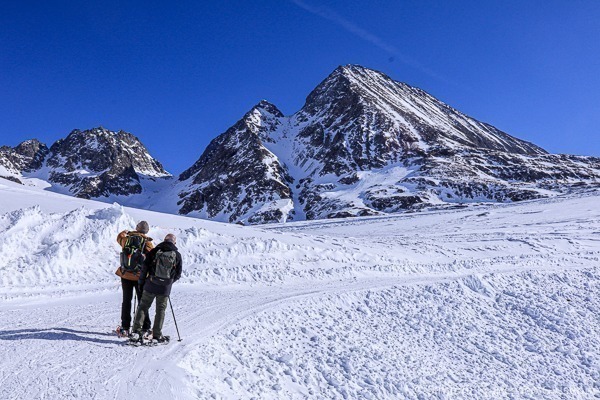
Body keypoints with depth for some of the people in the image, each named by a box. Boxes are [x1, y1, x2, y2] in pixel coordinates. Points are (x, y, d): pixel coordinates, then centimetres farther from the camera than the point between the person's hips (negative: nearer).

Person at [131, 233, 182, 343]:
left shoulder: (155, 251, -1)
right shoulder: (177, 255, 1)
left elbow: (145, 267, -1)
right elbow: (178, 274, 6)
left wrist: (141, 281, 9)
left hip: (151, 285, 0)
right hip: (165, 288, 0)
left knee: (143, 307, 10)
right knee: (160, 309, 10)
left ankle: (136, 331, 2)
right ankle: (157, 334, 12)